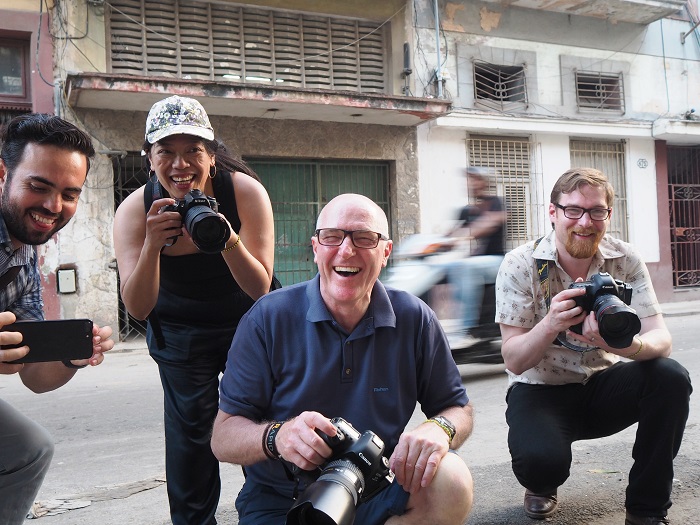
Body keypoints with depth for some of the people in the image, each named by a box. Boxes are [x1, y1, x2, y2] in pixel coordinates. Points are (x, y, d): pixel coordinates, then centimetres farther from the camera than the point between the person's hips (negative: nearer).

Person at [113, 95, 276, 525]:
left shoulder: (245, 191, -24)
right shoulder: (134, 210, -20)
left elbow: (260, 289, -24)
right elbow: (138, 308, -24)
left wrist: (228, 240, -42)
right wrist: (152, 244, -41)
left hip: (244, 322, 0)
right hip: (179, 332, 1)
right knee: (190, 429, -1)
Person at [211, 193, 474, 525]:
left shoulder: (415, 320, -3)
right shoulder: (268, 319, -9)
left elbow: (458, 408, 5)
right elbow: (223, 439, -10)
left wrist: (440, 429, -20)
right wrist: (276, 436, -33)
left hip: (376, 498, 3)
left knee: (452, 481, -25)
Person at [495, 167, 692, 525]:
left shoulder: (626, 261, -7)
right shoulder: (521, 265, -15)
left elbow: (661, 341, -16)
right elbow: (514, 361, -17)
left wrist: (625, 344, -40)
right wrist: (550, 324, -38)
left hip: (603, 386, 3)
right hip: (541, 389, -3)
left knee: (672, 379, -25)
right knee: (541, 459, -33)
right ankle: (542, 485, 9)